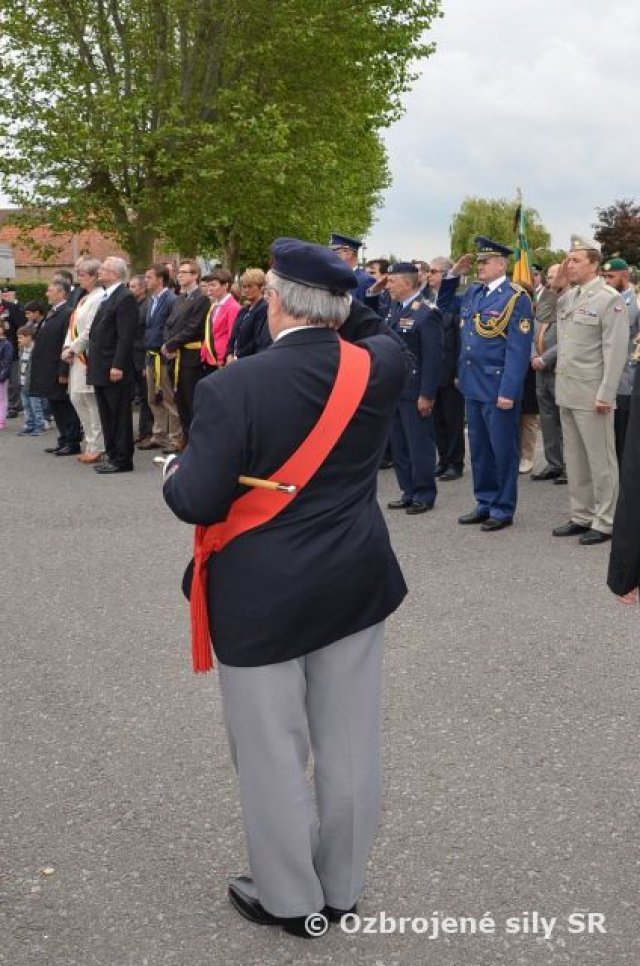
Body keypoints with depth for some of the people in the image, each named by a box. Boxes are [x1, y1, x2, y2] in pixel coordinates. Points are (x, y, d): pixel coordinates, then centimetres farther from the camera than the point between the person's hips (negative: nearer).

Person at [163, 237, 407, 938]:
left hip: (264, 598, -5)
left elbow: (197, 503, -18)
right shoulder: (381, 367, -6)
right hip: (356, 587, 5)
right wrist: (337, 315, 19)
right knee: (348, 746, 16)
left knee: (274, 755, 11)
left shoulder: (233, 387, -20)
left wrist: (175, 471, 2)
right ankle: (341, 887, 33)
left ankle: (289, 899, 27)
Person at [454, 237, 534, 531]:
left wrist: (508, 391, -20)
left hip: (498, 388, -7)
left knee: (503, 450, 4)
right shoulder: (472, 293, 9)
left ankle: (503, 509, 13)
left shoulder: (516, 299, -11)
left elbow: (518, 350, -16)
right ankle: (484, 504, 25)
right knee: (479, 448, 14)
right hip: (472, 385, 7)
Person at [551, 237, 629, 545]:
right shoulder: (568, 296, 12)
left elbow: (616, 351, -15)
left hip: (592, 395, -8)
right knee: (574, 459, 14)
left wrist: (605, 394, -19)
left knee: (600, 460, 0)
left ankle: (605, 523, 9)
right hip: (566, 392, 8)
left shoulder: (610, 299, -10)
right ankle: (582, 517, 24)